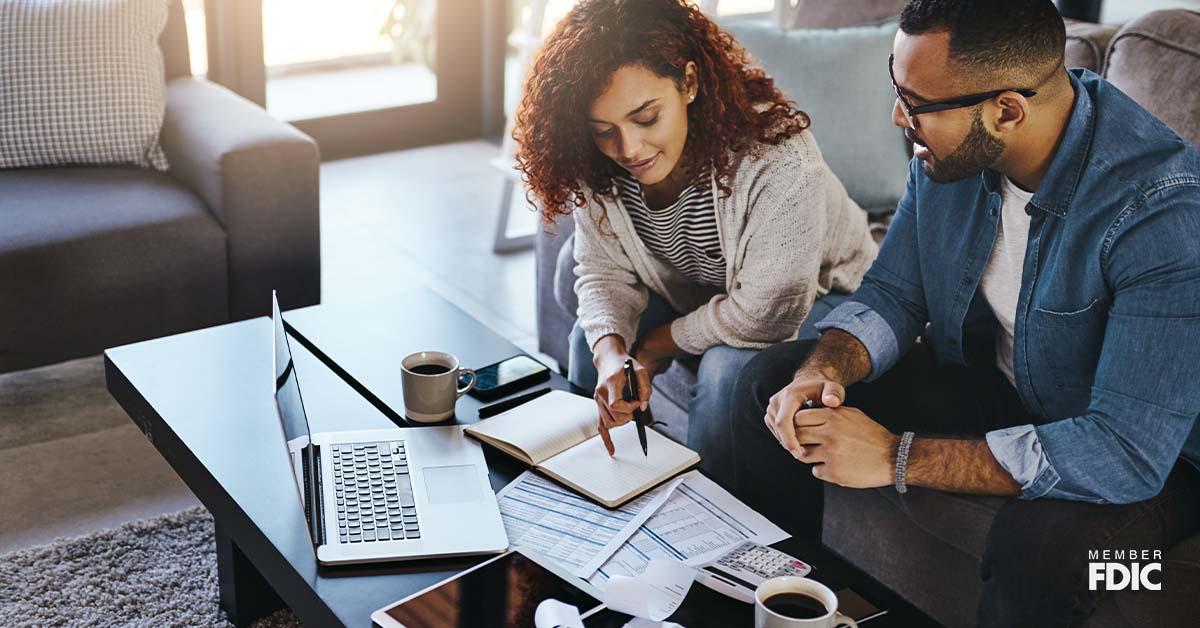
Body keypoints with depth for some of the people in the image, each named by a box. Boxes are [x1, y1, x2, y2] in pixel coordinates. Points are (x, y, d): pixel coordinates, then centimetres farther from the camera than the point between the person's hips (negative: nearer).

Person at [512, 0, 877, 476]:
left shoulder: (776, 158, -38)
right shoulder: (598, 168, -19)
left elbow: (765, 314, -34)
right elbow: (605, 274, -9)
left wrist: (652, 349, -21)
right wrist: (611, 353, -31)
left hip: (812, 300, -6)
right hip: (696, 296, 6)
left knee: (728, 368, -30)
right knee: (594, 336, -8)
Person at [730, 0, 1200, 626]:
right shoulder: (952, 147, -12)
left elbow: (1129, 452, -36)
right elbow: (892, 294, 0)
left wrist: (897, 457, -33)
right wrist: (824, 372, -23)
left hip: (1149, 455, -6)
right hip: (988, 382, 6)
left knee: (1043, 539, -39)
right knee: (770, 381, -4)